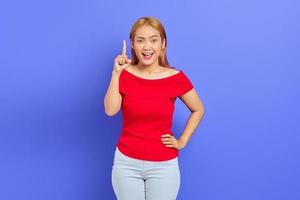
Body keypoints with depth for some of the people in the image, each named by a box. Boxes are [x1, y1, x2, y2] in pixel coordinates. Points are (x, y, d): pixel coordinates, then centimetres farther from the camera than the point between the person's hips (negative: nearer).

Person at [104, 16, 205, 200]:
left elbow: (198, 110, 7)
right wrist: (116, 72, -21)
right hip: (127, 163, 1)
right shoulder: (124, 74, -4)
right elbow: (110, 110, -18)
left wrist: (182, 141, 1)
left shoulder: (176, 78, -7)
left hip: (163, 165, -1)